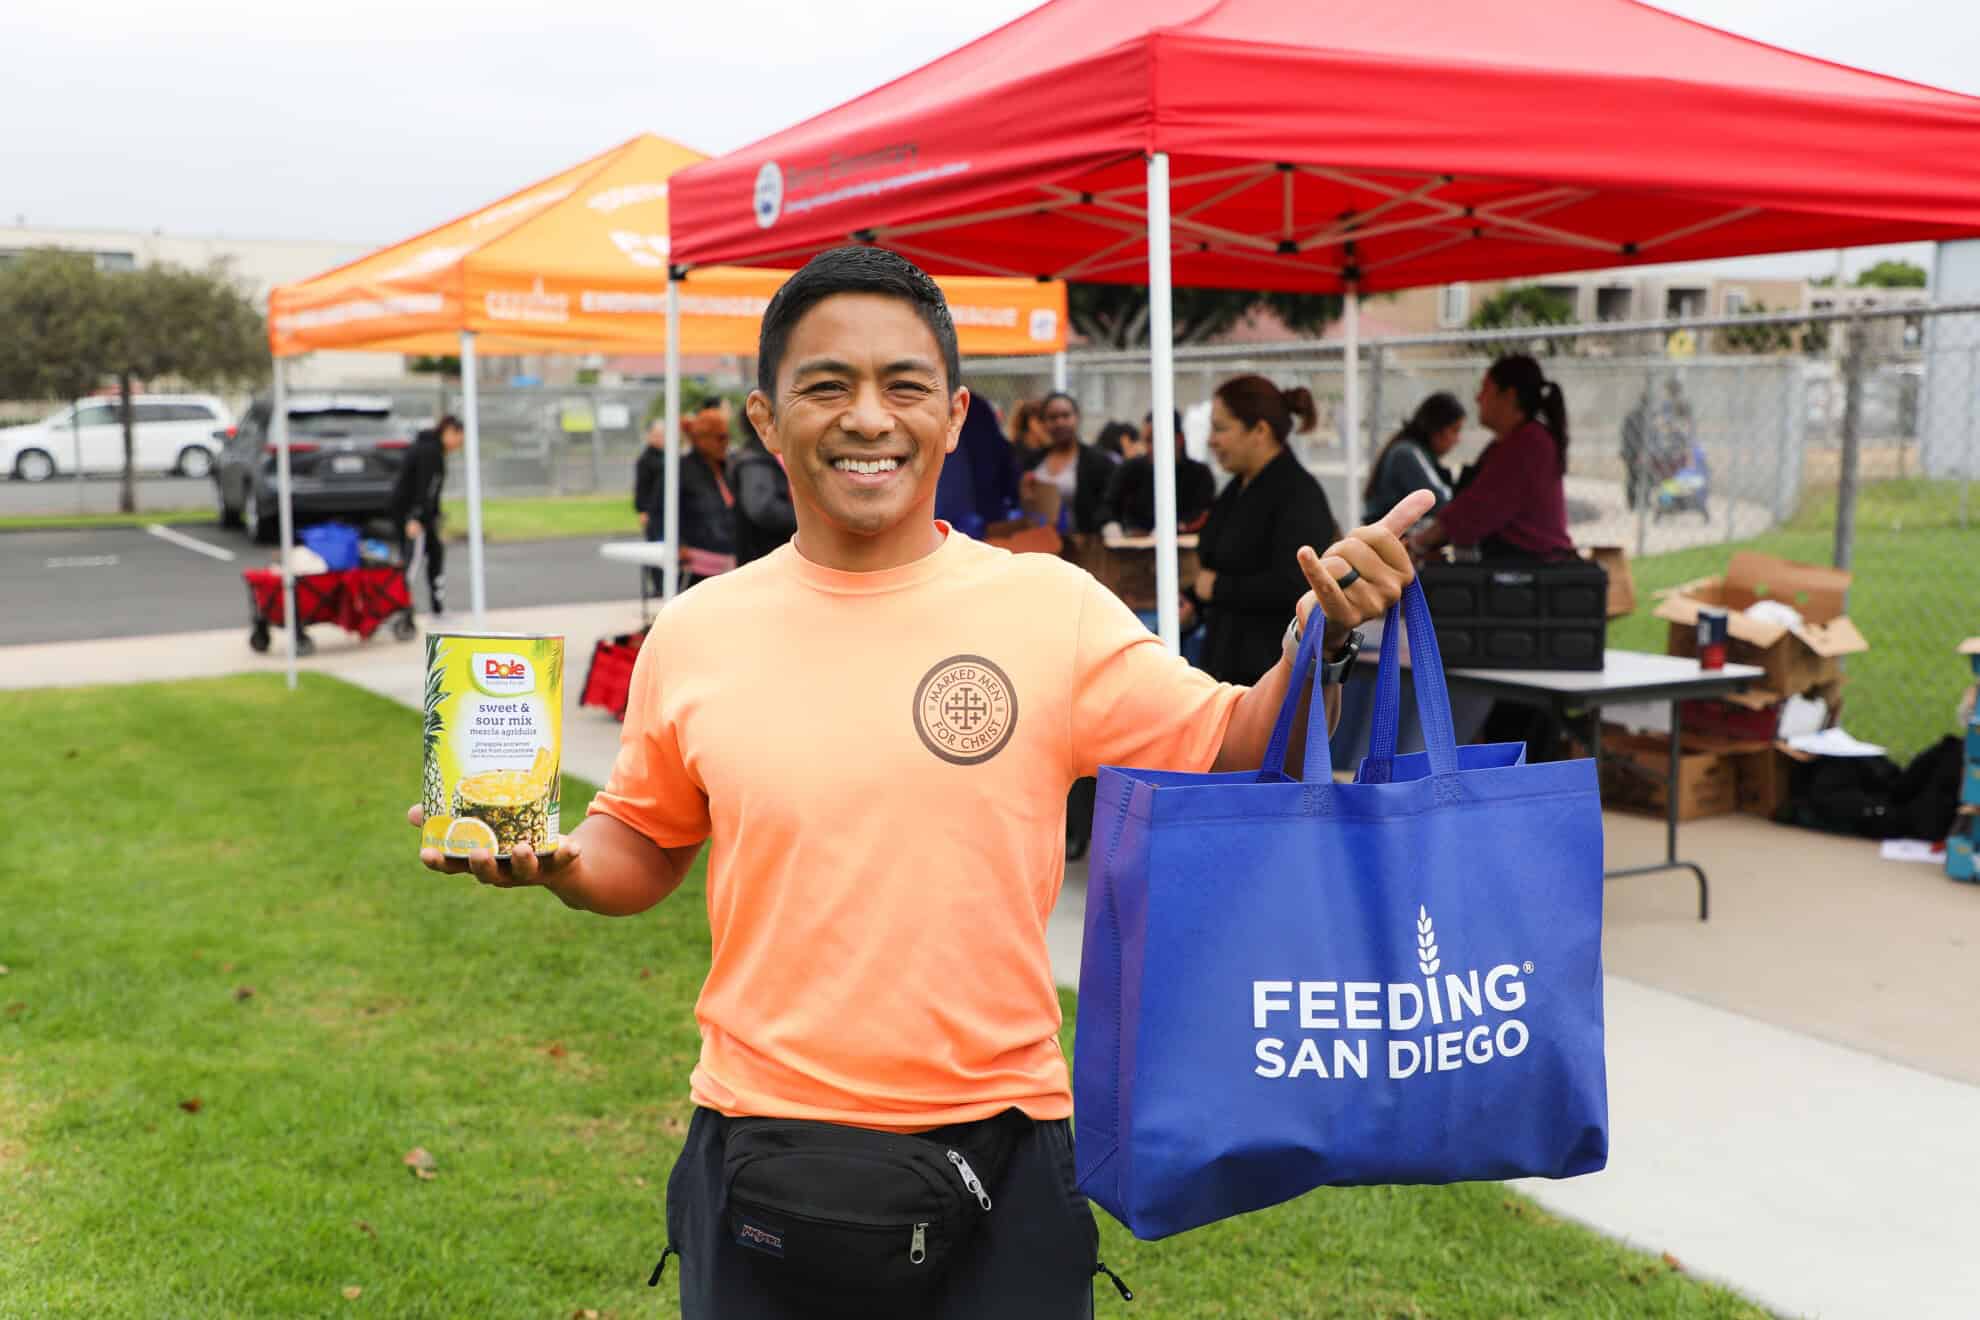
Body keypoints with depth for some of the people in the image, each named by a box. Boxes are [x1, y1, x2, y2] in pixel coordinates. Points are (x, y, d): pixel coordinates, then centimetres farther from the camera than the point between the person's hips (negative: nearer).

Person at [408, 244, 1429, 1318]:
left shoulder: (1052, 607, -6)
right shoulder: (694, 635, -1)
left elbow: (1231, 757, -3)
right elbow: (645, 845, 11)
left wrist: (1318, 639, -19)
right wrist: (558, 861, -9)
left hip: (1000, 1147, -1)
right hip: (762, 1140, 2)